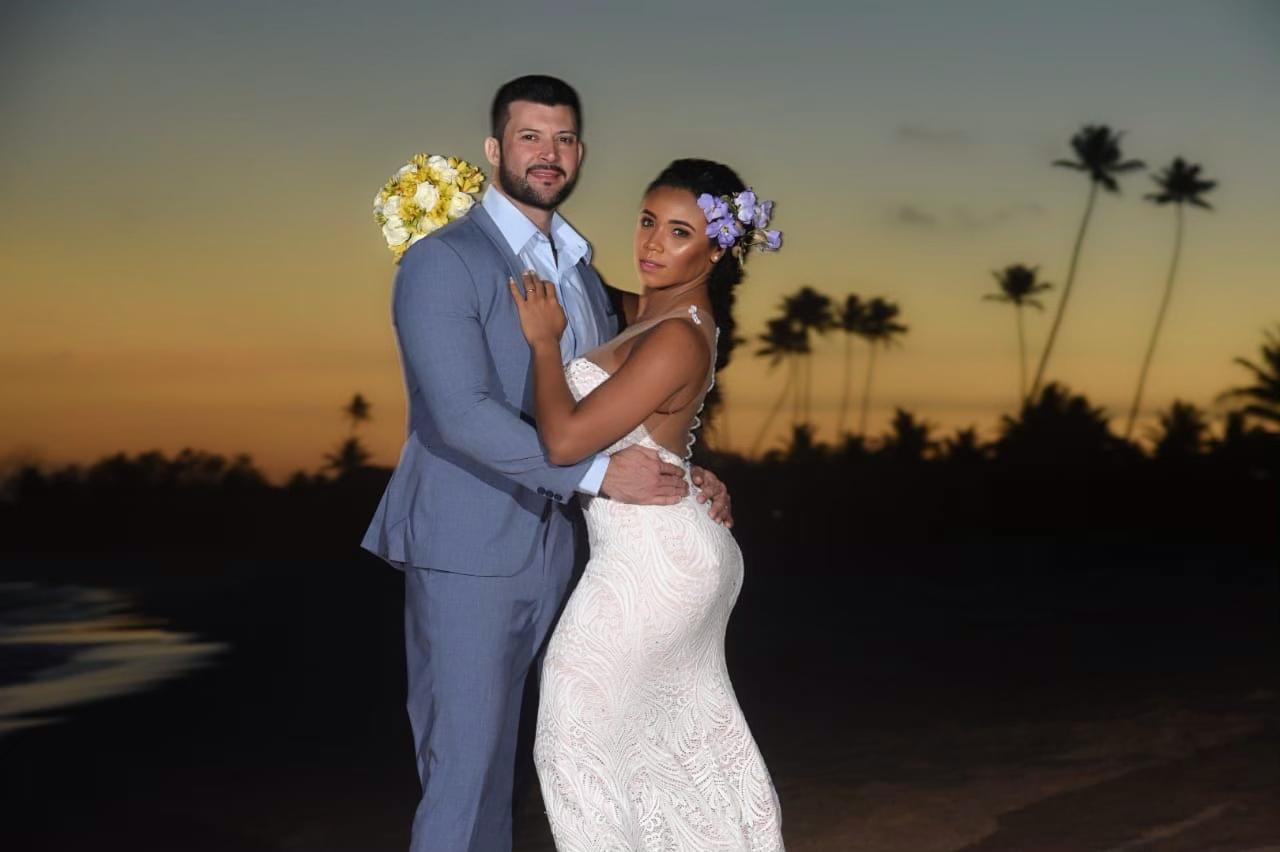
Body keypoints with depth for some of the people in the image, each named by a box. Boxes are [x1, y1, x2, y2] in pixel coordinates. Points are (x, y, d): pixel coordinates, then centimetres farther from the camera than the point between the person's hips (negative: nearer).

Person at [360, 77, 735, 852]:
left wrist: (686, 475, 1)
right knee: (464, 767, -3)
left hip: (549, 549, 7)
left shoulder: (581, 270, 14)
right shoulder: (442, 262, -10)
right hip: (466, 554, -7)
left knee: (502, 762, 12)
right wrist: (599, 474, -24)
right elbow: (461, 413, -21)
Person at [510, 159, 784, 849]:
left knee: (581, 734, 2)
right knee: (690, 732, 19)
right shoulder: (654, 314, 7)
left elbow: (565, 440, -23)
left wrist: (544, 340, -12)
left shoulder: (677, 338, -21)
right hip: (688, 554, 10)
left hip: (649, 560, -10)